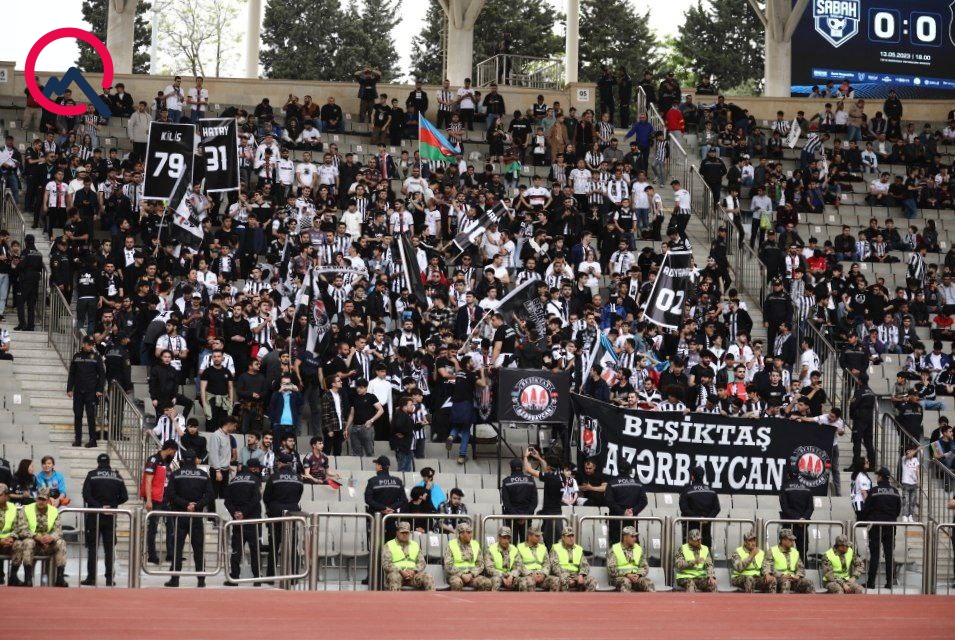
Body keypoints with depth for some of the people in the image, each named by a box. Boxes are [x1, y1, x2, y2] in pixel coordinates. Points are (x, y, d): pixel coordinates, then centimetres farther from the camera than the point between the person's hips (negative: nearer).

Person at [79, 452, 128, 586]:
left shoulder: (92, 475, -5)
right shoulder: (117, 477, 2)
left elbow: (86, 495, -14)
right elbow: (124, 497, 2)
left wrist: (99, 507, -12)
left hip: (94, 516, -2)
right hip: (111, 518, 2)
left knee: (92, 547, 3)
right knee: (109, 548, 7)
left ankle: (91, 578, -1)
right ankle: (109, 579, 4)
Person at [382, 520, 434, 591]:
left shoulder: (415, 545, 22)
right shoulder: (388, 545, 8)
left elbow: (421, 563, 15)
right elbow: (385, 564, -3)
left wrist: (413, 571, -7)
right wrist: (401, 571, -16)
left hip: (412, 574, 4)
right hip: (396, 573, -4)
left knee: (429, 578, -22)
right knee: (394, 577, -40)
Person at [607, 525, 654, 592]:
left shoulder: (638, 549, 15)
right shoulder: (614, 550, 1)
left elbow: (645, 567, 12)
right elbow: (611, 569, -8)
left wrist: (638, 575, -10)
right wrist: (627, 575, -20)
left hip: (636, 577, 4)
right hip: (619, 577, -4)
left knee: (649, 582, -26)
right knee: (626, 581, -38)